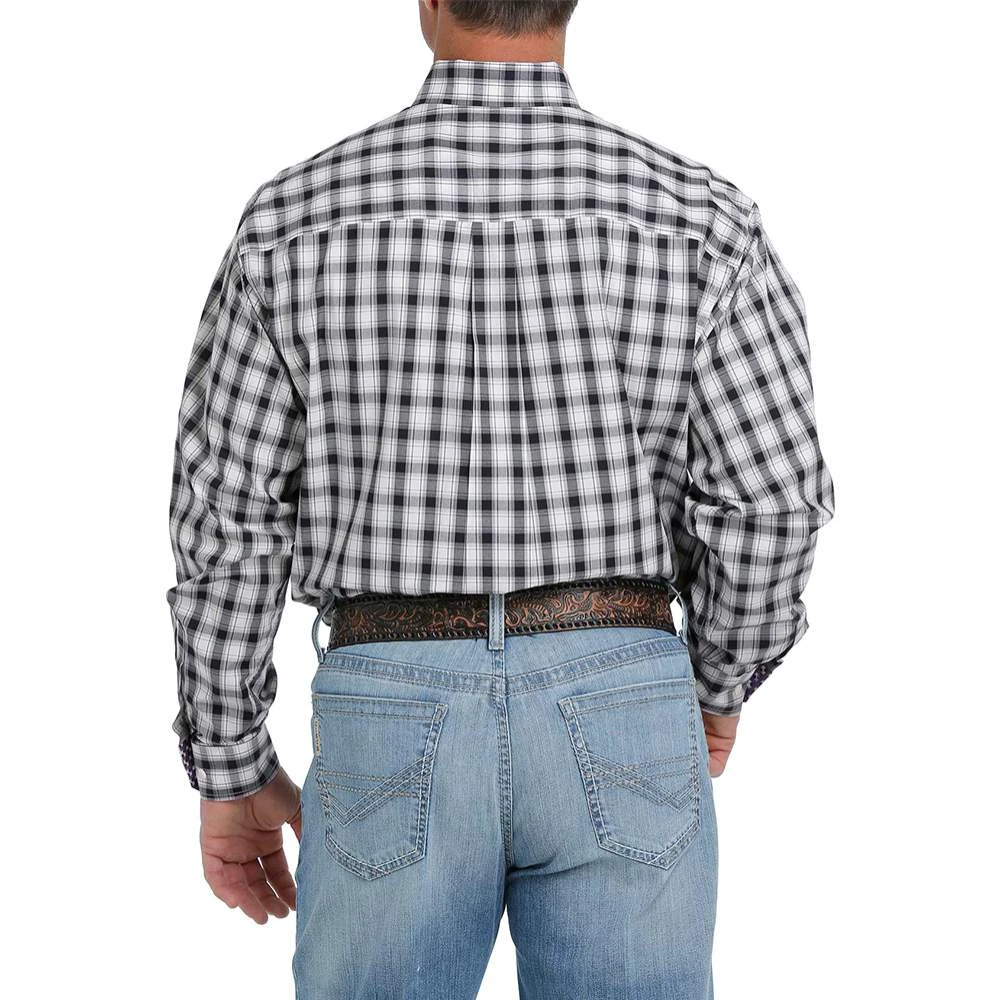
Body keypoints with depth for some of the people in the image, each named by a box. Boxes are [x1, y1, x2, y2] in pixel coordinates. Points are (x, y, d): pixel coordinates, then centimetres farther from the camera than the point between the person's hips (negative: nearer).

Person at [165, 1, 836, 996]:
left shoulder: (296, 215, -2)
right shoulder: (695, 214, -4)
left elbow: (225, 513, -2)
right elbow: (772, 495, -5)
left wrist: (230, 773, 9)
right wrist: (716, 683, 15)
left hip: (397, 737, 1)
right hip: (616, 727, 0)